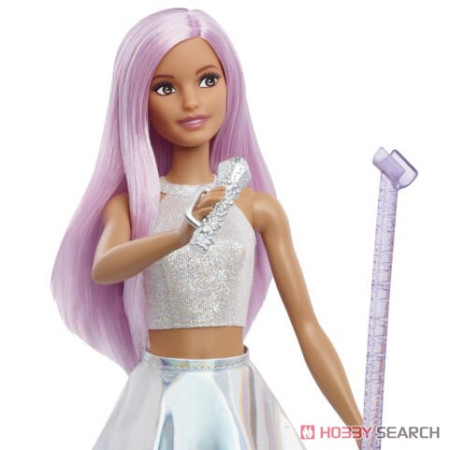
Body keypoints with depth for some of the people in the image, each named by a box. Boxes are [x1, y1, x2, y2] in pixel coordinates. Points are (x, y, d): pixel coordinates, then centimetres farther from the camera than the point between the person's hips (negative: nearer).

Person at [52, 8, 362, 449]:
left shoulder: (258, 206, -2)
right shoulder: (128, 203, -3)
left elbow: (307, 327, -2)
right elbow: (101, 270, -24)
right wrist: (181, 236, -42)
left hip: (240, 400, 1)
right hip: (160, 402, -1)